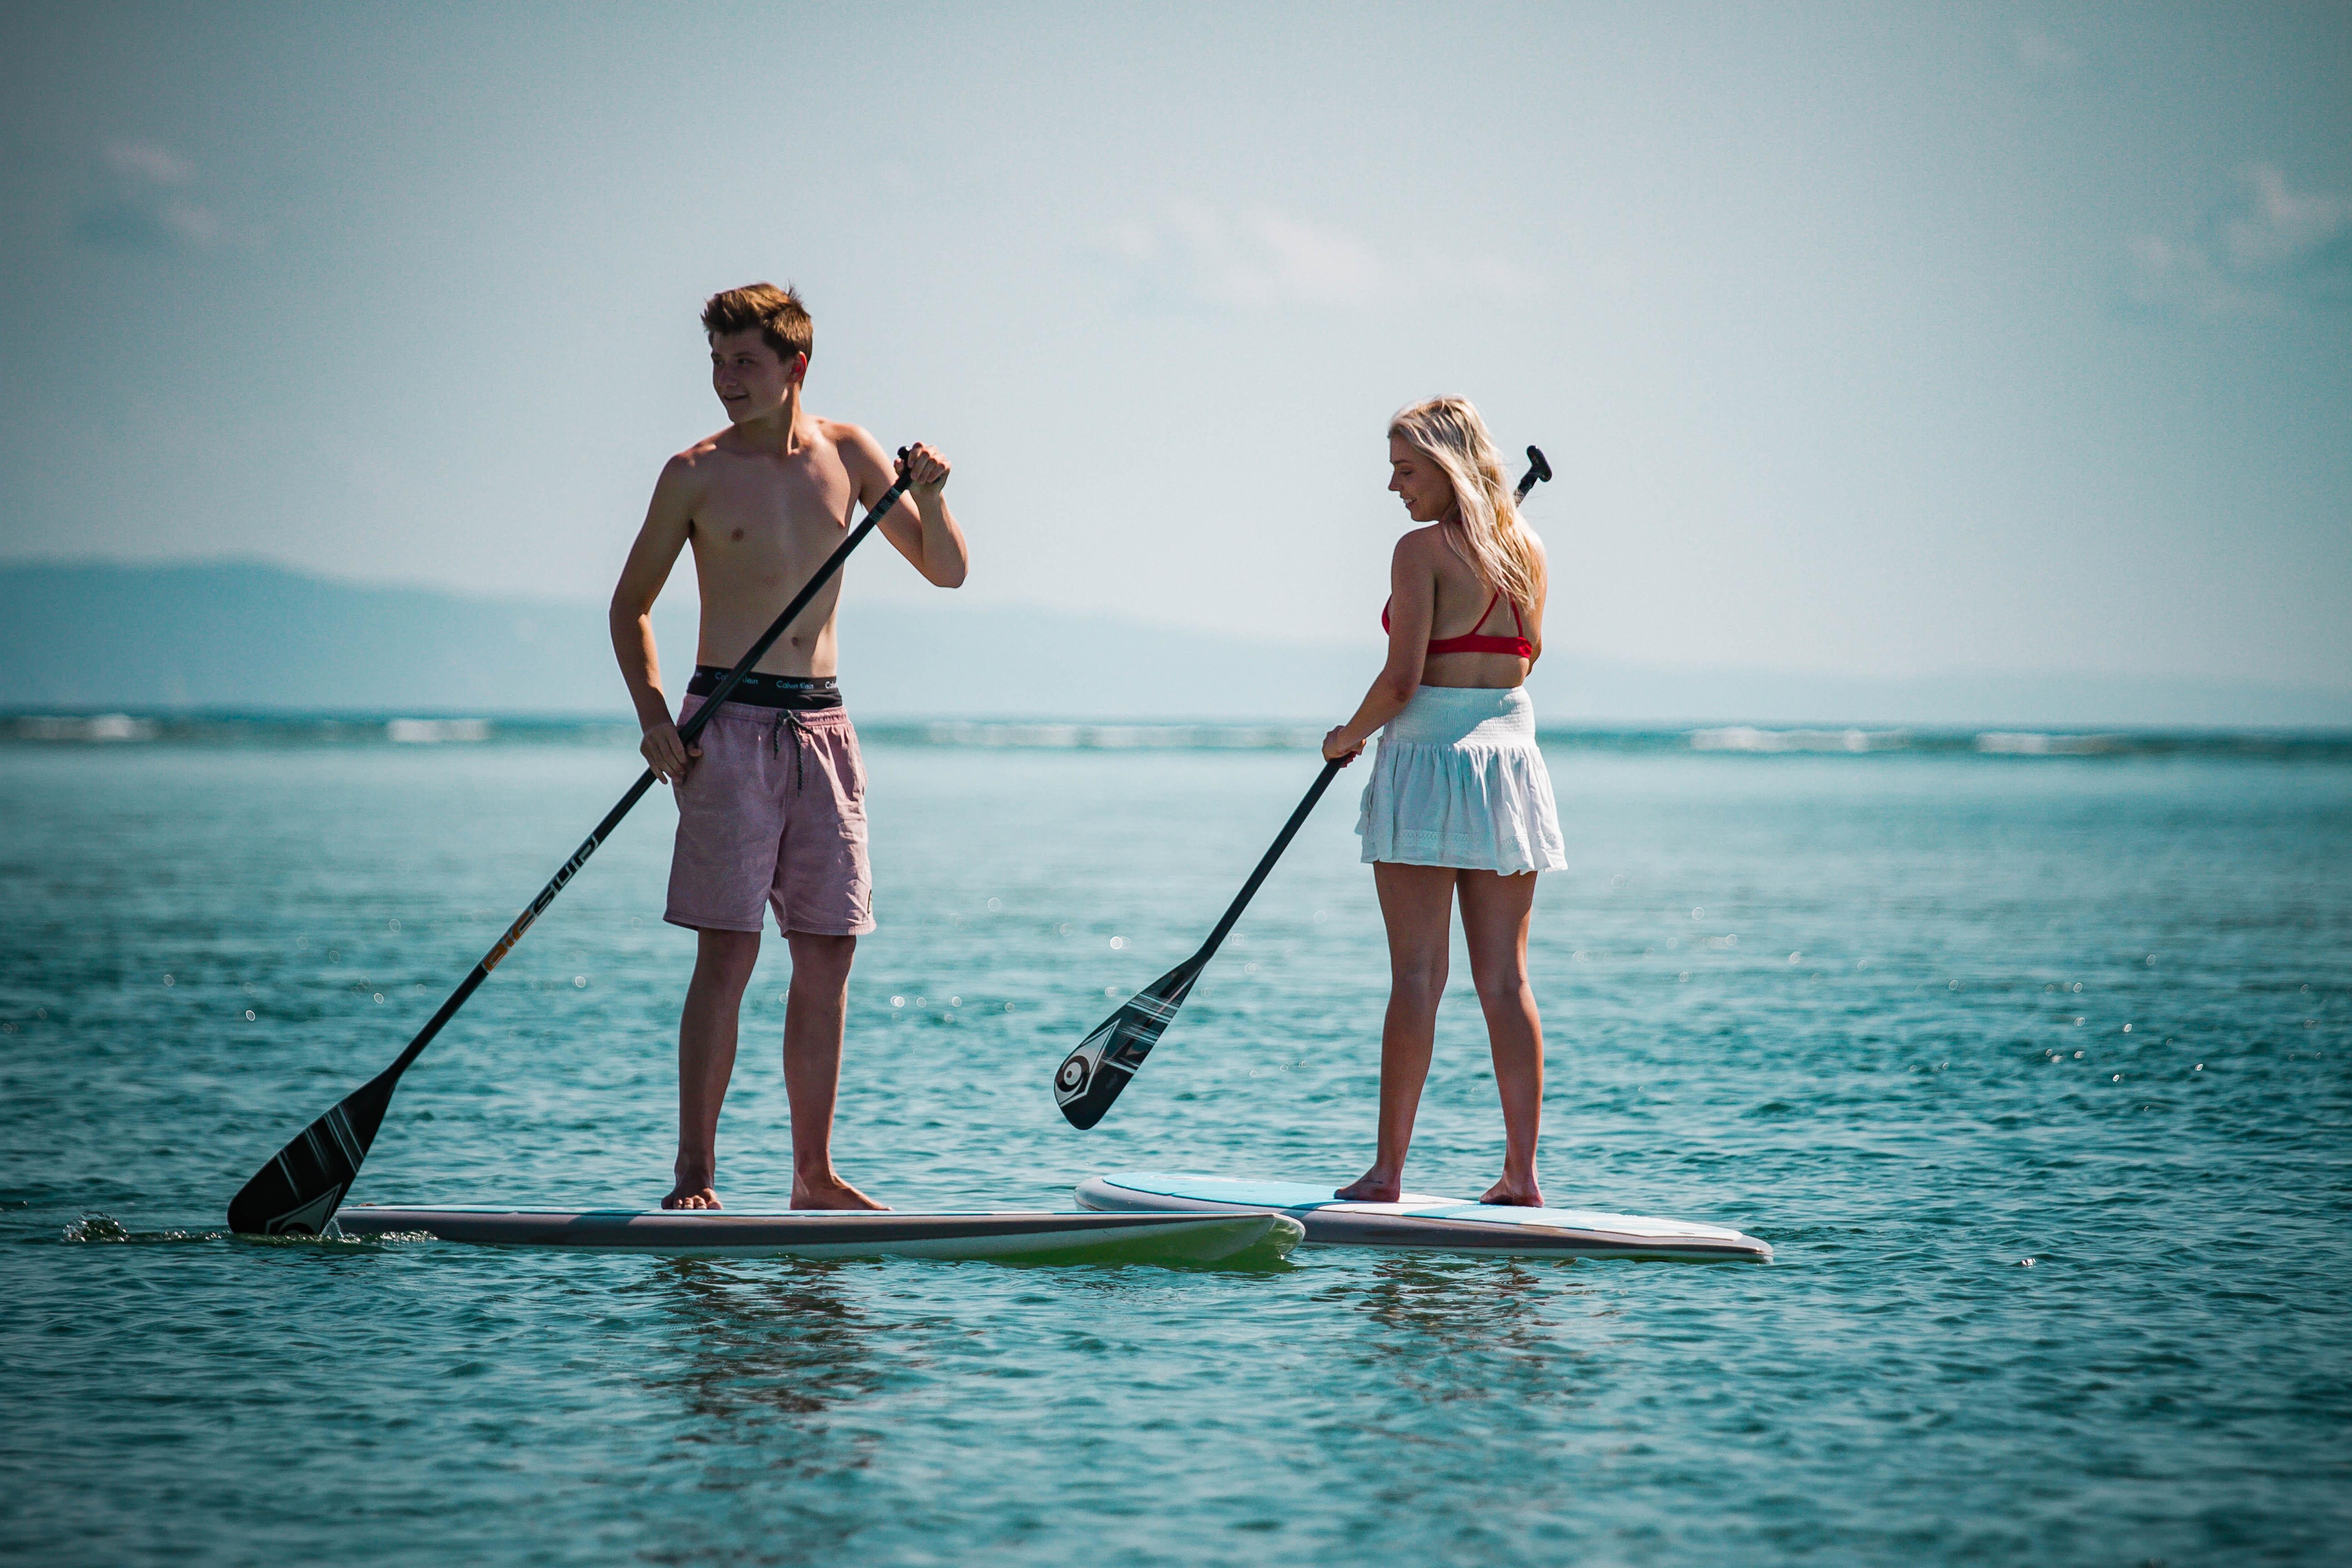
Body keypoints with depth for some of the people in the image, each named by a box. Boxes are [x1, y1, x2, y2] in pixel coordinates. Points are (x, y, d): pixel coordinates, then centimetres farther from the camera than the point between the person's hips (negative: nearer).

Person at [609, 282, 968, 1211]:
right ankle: (695, 1175, -7)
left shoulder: (846, 454, 8)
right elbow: (630, 605, 6)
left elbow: (947, 572, 10)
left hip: (821, 725, 4)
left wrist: (927, 498, -10)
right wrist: (653, 716, -7)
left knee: (828, 958, 4)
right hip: (728, 724, -4)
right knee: (727, 953, -10)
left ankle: (815, 1176, 11)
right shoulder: (698, 474, -1)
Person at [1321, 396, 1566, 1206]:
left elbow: (1402, 679, -14)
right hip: (1513, 748, 6)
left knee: (1417, 976, -4)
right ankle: (1522, 1172, 6)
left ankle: (1387, 1171, -2)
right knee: (1505, 978, 7)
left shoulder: (1423, 549, -11)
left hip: (1429, 753, -6)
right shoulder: (1527, 551, 9)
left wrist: (1350, 736, 1)